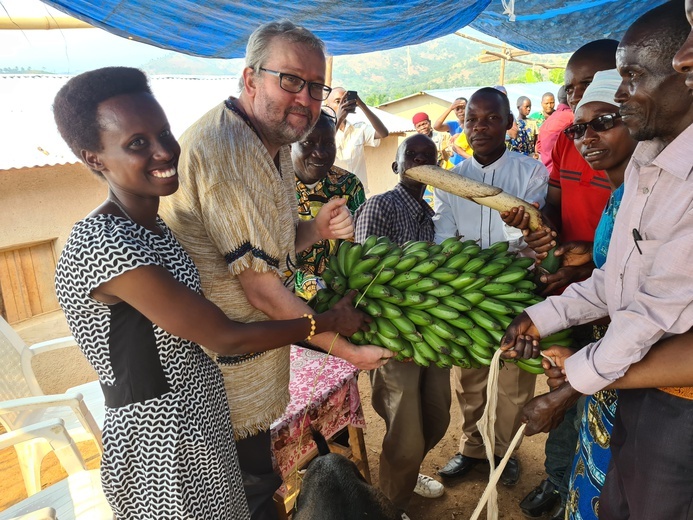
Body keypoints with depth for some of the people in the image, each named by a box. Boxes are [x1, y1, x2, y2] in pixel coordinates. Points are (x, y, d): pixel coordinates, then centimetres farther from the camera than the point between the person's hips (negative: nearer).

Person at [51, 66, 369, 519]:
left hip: (199, 420, 8)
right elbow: (226, 339, -23)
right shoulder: (104, 244, -27)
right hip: (162, 441, -8)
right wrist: (329, 322, -12)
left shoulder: (152, 226, 2)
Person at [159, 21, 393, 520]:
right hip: (227, 362, -9)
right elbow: (262, 289, -27)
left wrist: (317, 229, -7)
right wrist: (349, 350, -17)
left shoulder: (276, 145, 5)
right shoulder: (220, 149, -27)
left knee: (255, 469, 28)